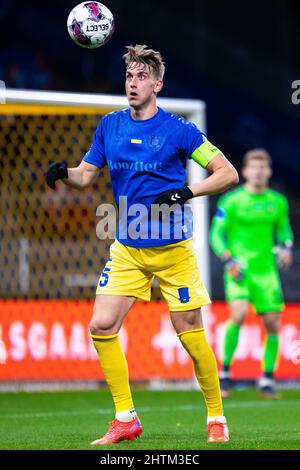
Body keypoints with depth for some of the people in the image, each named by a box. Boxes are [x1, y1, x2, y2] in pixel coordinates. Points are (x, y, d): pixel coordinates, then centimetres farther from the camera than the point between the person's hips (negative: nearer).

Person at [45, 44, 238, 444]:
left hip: (173, 248, -4)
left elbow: (228, 174, -6)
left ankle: (216, 418, 16)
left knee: (190, 334, -2)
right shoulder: (110, 126, 5)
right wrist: (63, 173, -8)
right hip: (127, 249, 4)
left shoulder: (178, 129, -8)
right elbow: (86, 175, 13)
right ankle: (125, 419, 3)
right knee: (101, 326, -8)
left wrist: (186, 192, -20)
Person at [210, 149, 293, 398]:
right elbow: (217, 235, 0)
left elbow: (284, 230, 21)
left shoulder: (278, 202, 9)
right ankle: (225, 372, -9)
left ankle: (267, 379, 15)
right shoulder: (231, 201, -2)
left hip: (266, 269, 4)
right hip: (239, 269, -4)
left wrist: (286, 248, 1)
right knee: (239, 314, -24)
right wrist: (229, 259, -15)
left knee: (272, 324, 0)